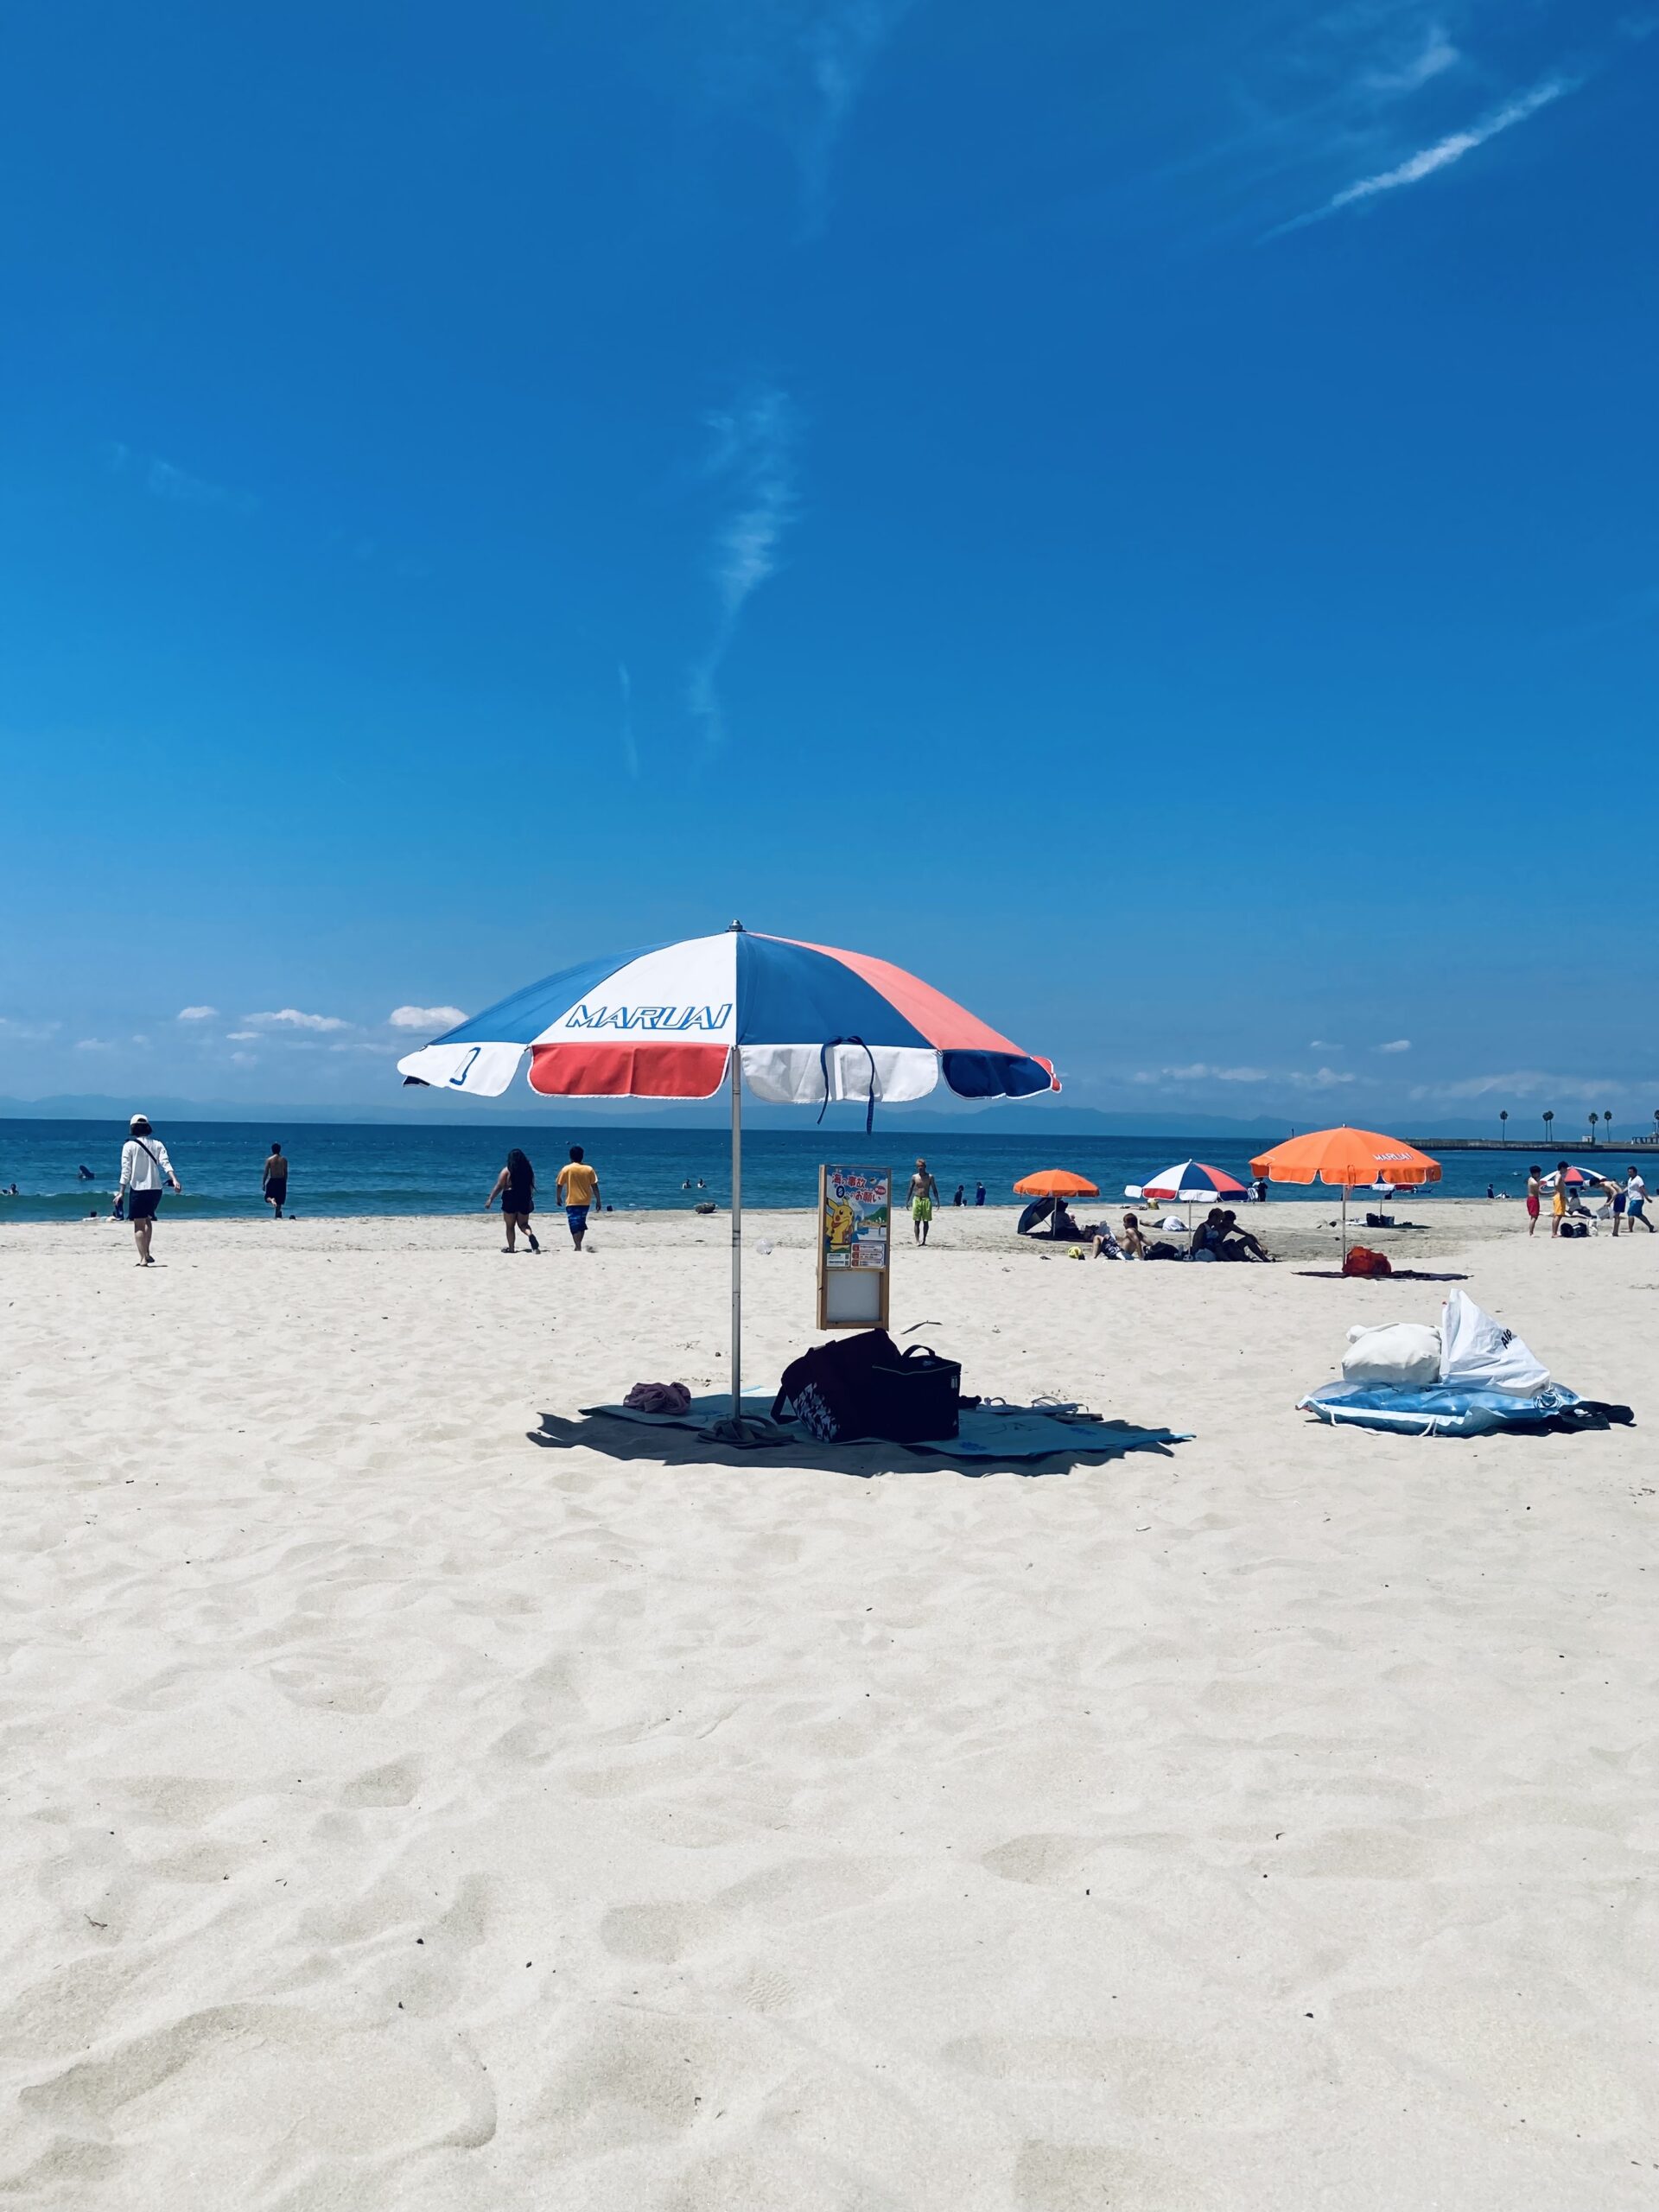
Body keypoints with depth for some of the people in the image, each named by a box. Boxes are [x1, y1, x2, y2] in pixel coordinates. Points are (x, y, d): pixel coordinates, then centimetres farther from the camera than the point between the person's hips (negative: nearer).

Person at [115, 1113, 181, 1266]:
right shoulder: (158, 1144, 6)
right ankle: (146, 1253, 21)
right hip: (156, 1189, 4)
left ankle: (143, 1258, -4)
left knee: (139, 1225, 1)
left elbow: (126, 1171, -5)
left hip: (138, 1189, -4)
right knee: (148, 1219, 24)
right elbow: (165, 1163, -8)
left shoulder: (129, 1146, -2)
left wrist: (121, 1192, -2)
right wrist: (174, 1180, -17)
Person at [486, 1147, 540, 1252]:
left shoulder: (507, 1171, -7)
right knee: (523, 1224, 12)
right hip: (525, 1199, 4)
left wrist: (490, 1199, -5)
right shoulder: (528, 1170, 4)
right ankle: (531, 1235, -18)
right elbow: (531, 1186, 9)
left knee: (510, 1226, 9)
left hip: (510, 1199, -4)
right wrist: (530, 1200, 19)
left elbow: (499, 1186, -10)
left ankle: (511, 1247, 13)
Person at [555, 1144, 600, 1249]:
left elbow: (559, 1185, -2)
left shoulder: (566, 1169, -6)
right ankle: (578, 1245, 29)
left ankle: (578, 1248, -15)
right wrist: (598, 1201, 8)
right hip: (585, 1202, 3)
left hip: (572, 1202, -3)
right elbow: (595, 1186, 0)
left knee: (575, 1226, -5)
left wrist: (559, 1198, 14)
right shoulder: (589, 1169, -1)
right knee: (582, 1224, 20)